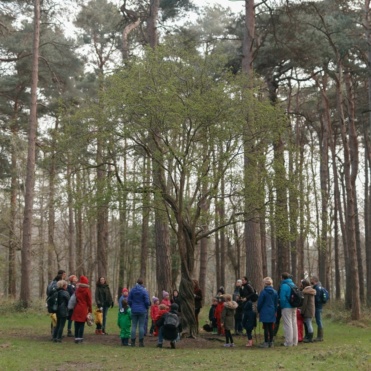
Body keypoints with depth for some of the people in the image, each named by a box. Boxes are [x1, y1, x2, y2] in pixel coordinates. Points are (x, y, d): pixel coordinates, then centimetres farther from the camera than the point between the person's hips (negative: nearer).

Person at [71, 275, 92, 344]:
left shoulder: (77, 289, 3)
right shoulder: (87, 290, -8)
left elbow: (75, 299, 9)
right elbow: (89, 301, -5)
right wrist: (90, 309, 3)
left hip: (77, 309, 3)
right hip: (83, 309, -3)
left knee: (77, 324, 9)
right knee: (82, 324, 1)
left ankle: (76, 338, 12)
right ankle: (80, 338, -1)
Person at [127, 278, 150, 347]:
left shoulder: (132, 290, 1)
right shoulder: (144, 291, -8)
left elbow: (129, 300, 2)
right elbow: (147, 301, -9)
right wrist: (146, 307, 11)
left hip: (134, 311, 2)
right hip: (142, 311, -2)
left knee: (133, 326, 6)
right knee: (141, 326, 2)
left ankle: (133, 342, 5)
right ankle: (141, 342, 2)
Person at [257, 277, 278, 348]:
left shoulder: (263, 292, -12)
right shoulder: (275, 292, 2)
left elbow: (260, 302, -7)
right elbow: (276, 302, 8)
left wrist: (259, 310, 7)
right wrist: (275, 311, 18)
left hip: (265, 312, -5)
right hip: (272, 312, 5)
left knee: (266, 328, -2)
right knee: (271, 327, 10)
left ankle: (266, 343, 0)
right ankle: (271, 342, 14)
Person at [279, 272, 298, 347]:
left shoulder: (284, 286, -15)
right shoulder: (293, 284, 10)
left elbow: (282, 298, -17)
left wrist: (282, 307, -5)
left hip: (286, 308, -8)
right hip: (294, 307, 8)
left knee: (288, 325, -3)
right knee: (294, 324, 12)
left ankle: (289, 342, 0)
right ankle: (294, 342, 19)